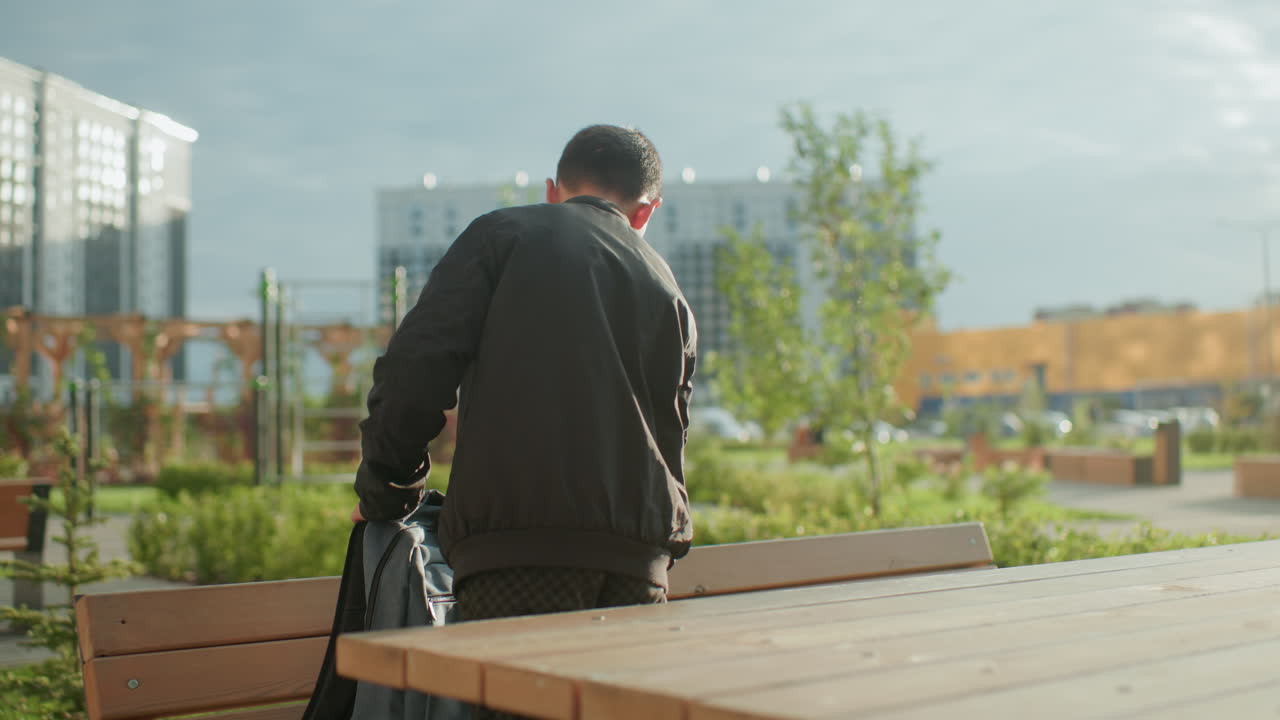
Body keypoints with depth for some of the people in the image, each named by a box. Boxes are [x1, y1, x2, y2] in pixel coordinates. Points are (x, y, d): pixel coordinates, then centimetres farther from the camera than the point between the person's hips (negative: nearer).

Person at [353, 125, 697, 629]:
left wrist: (383, 493, 8)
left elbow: (418, 366, -3)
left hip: (514, 541, -4)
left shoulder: (503, 234, 8)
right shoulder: (668, 291, 22)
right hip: (637, 555, 4)